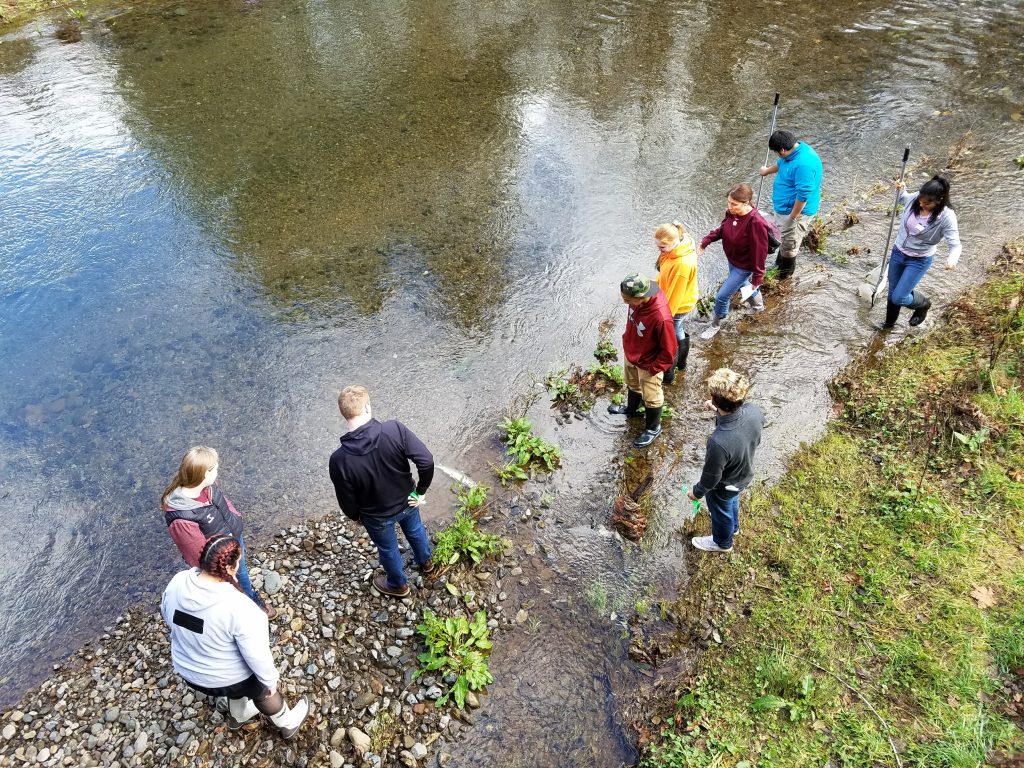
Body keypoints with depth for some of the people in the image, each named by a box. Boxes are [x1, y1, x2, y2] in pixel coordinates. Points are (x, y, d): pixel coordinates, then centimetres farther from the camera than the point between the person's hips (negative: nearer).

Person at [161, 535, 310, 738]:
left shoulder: (177, 582, -19)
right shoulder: (238, 607, -37)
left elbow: (167, 615, 2)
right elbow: (257, 655, -27)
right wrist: (270, 680, -10)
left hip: (188, 670, 6)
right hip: (227, 677, -5)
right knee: (262, 690, 26)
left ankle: (237, 716, 62)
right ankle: (288, 723, 50)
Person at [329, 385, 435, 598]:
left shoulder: (339, 459, -31)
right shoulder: (395, 430, -31)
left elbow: (347, 500, -17)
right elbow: (427, 462, -28)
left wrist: (355, 516, 6)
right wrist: (421, 491, -9)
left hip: (377, 516, -1)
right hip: (406, 501, 2)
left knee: (387, 549, 29)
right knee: (415, 529, 35)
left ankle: (398, 585, 57)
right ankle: (425, 562, 64)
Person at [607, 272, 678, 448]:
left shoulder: (661, 318, -42)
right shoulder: (638, 299, -22)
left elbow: (669, 350, -27)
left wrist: (654, 369, -16)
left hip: (647, 364, -7)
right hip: (630, 354, 7)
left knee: (651, 397, 19)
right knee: (632, 385, 33)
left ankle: (653, 428, 44)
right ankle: (631, 409, 61)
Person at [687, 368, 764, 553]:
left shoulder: (719, 443, -48)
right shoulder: (754, 411, -31)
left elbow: (711, 477, -28)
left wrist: (697, 492, -7)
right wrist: (720, 412, -11)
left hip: (724, 487, -6)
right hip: (745, 474, 6)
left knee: (721, 512, 28)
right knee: (732, 501, 37)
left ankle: (723, 542, 58)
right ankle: (733, 526, 68)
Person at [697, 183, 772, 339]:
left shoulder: (756, 223, -37)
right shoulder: (732, 212, -16)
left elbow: (759, 252, -28)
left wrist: (757, 278, -20)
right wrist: (706, 241, -9)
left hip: (744, 267, -7)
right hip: (732, 260, 8)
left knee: (721, 296, 2)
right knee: (741, 285, 33)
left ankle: (716, 325, 30)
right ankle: (758, 304, 63)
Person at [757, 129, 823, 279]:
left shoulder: (804, 164, -34)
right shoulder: (794, 151, -2)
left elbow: (803, 195, -32)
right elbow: (780, 163, 22)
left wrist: (793, 217, -25)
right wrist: (767, 170, 40)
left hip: (795, 211, -10)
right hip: (784, 207, 10)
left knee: (789, 245, 9)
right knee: (784, 239, 27)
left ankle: (785, 273, 29)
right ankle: (779, 264, 46)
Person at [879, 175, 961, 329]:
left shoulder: (947, 217, -27)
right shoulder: (914, 199, -15)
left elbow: (955, 245, -24)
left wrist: (952, 259, -46)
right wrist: (901, 189, -12)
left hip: (919, 261, -5)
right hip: (898, 252, 5)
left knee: (898, 298, -6)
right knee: (892, 292, 19)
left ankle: (923, 303, 29)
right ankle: (890, 322, 45)